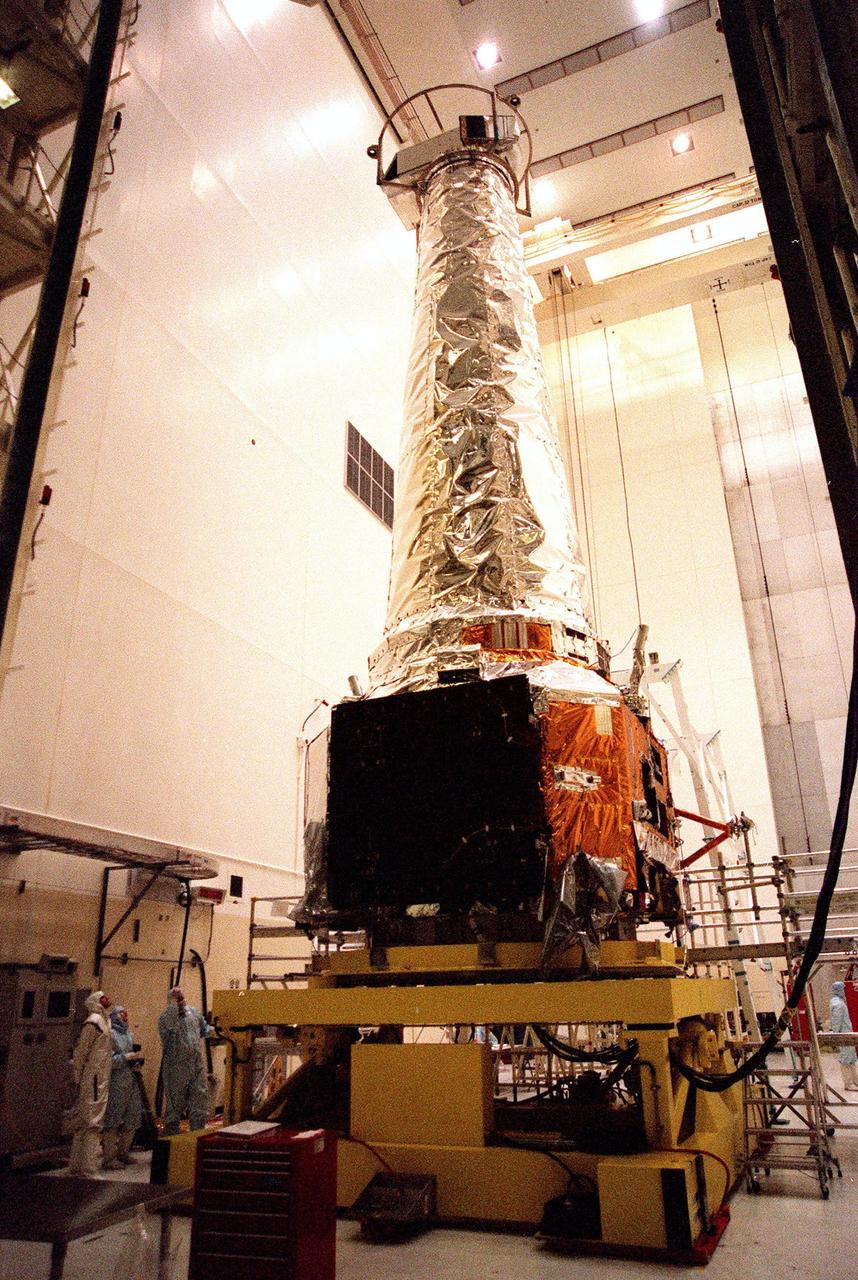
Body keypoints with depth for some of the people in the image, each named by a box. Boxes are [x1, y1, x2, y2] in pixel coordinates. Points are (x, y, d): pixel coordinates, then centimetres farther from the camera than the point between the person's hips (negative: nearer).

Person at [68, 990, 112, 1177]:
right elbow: (80, 1051, -14)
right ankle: (89, 1171, -7)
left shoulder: (103, 1020, 16)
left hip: (101, 1080, 9)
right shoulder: (94, 1021, -12)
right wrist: (78, 1078, -12)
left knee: (84, 1122, 15)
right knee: (93, 1122, -8)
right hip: (94, 1079, -9)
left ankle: (77, 1166, 23)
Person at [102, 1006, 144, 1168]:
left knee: (133, 1118, 9)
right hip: (116, 1083, -8)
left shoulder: (128, 1034, 17)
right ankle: (109, 1158, 4)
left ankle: (123, 1153, 22)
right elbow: (107, 1060, -13)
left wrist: (137, 1063, 4)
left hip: (131, 1081, 8)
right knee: (113, 1119, -4)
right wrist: (126, 1057, -16)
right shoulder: (110, 1034, -7)